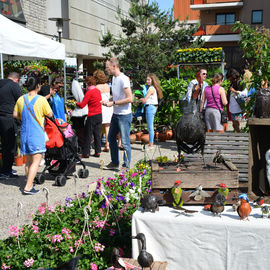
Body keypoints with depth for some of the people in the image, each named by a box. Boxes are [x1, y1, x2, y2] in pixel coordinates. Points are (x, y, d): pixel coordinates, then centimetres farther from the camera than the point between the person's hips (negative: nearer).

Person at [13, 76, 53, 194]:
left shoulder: (21, 99, 2)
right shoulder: (41, 100, -11)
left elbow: (15, 115, 8)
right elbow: (50, 114, -3)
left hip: (24, 133, 6)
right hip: (37, 134, -6)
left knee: (28, 161, 17)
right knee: (36, 161, -3)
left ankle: (29, 184, 24)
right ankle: (28, 187, -9)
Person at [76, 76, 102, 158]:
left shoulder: (89, 92, -13)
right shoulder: (98, 91, 7)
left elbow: (82, 105, -15)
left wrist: (76, 103, 6)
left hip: (92, 116, -6)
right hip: (99, 115, 7)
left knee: (88, 135, 2)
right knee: (97, 134, 11)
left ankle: (86, 153, 6)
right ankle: (98, 151, 13)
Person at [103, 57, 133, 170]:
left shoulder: (123, 79, -17)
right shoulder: (114, 78, 12)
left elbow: (129, 99, -22)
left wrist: (113, 103, -19)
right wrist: (108, 101, 5)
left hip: (124, 115, -10)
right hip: (115, 114, 10)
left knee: (125, 142, -3)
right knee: (111, 138, 17)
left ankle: (126, 166, 8)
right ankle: (115, 163, 30)